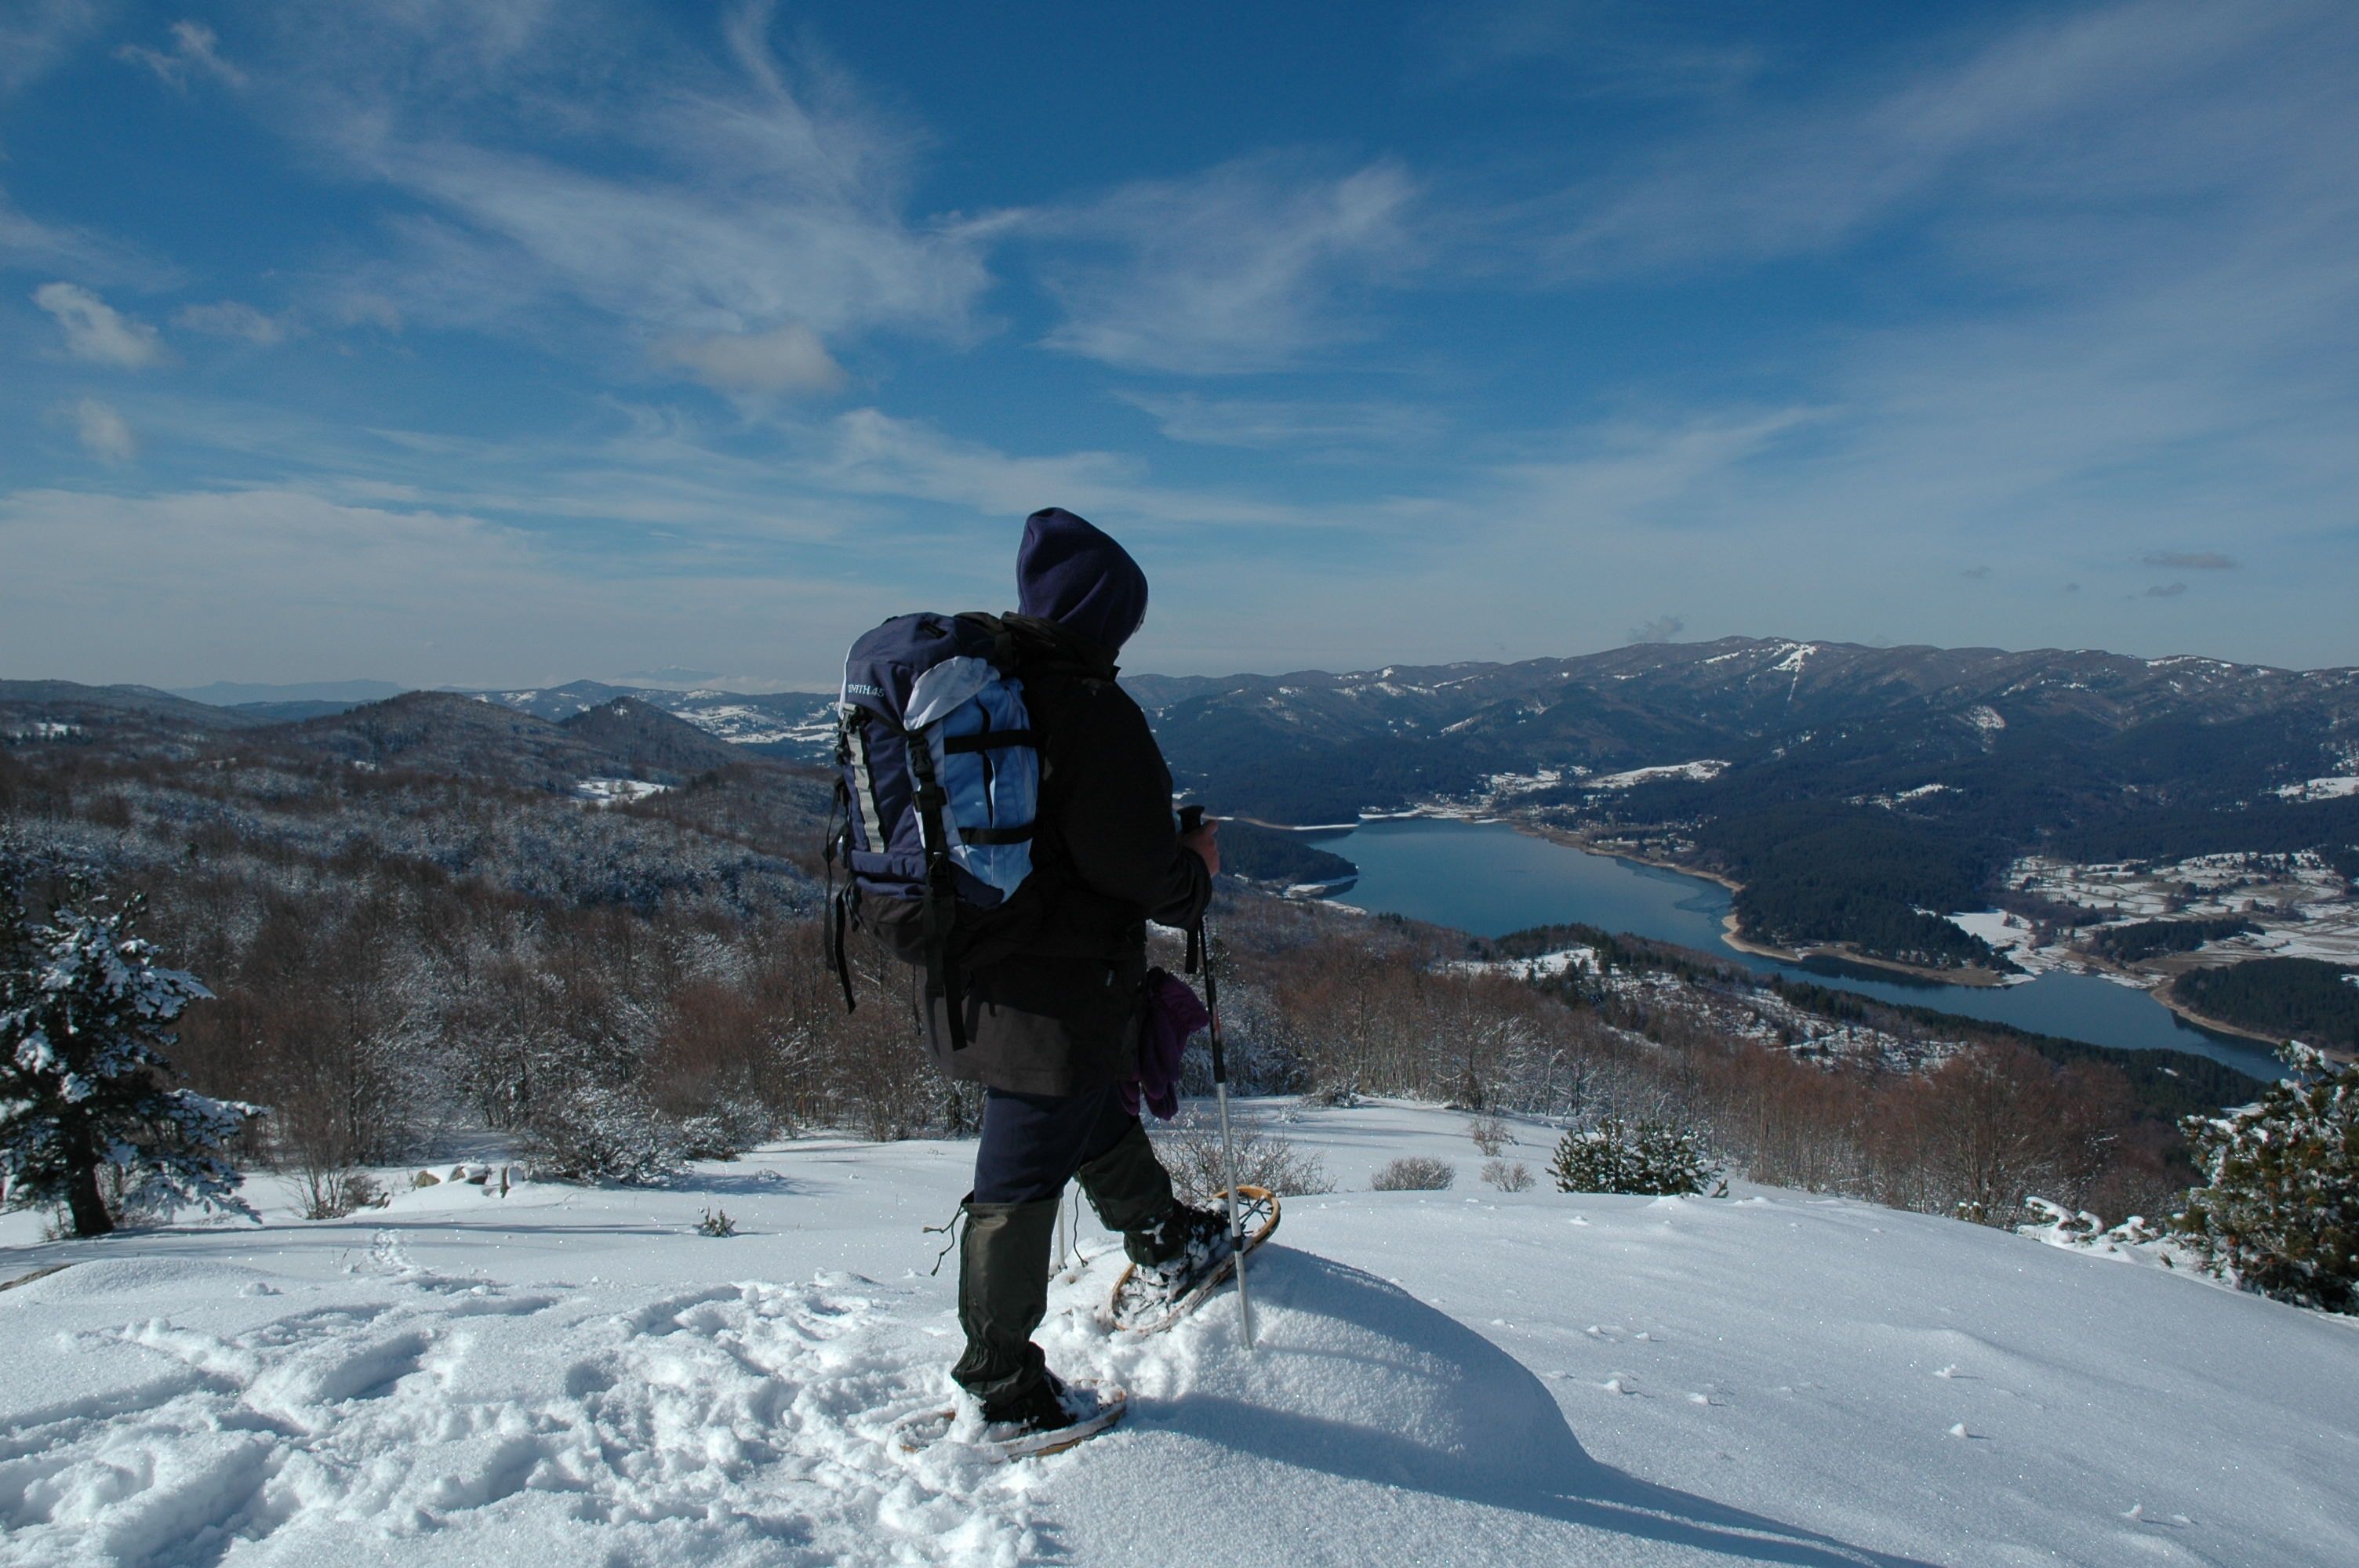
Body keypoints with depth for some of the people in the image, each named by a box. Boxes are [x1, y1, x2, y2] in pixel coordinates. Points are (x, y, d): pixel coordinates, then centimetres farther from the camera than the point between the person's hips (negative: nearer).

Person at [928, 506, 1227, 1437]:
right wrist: (1196, 874, -3)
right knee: (1022, 1182, 5)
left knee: (1099, 1117, 28)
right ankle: (1004, 1386, 22)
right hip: (1056, 997, -9)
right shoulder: (1089, 712, -22)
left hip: (969, 974, 9)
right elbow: (1134, 863, -23)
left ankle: (1168, 1243, 50)